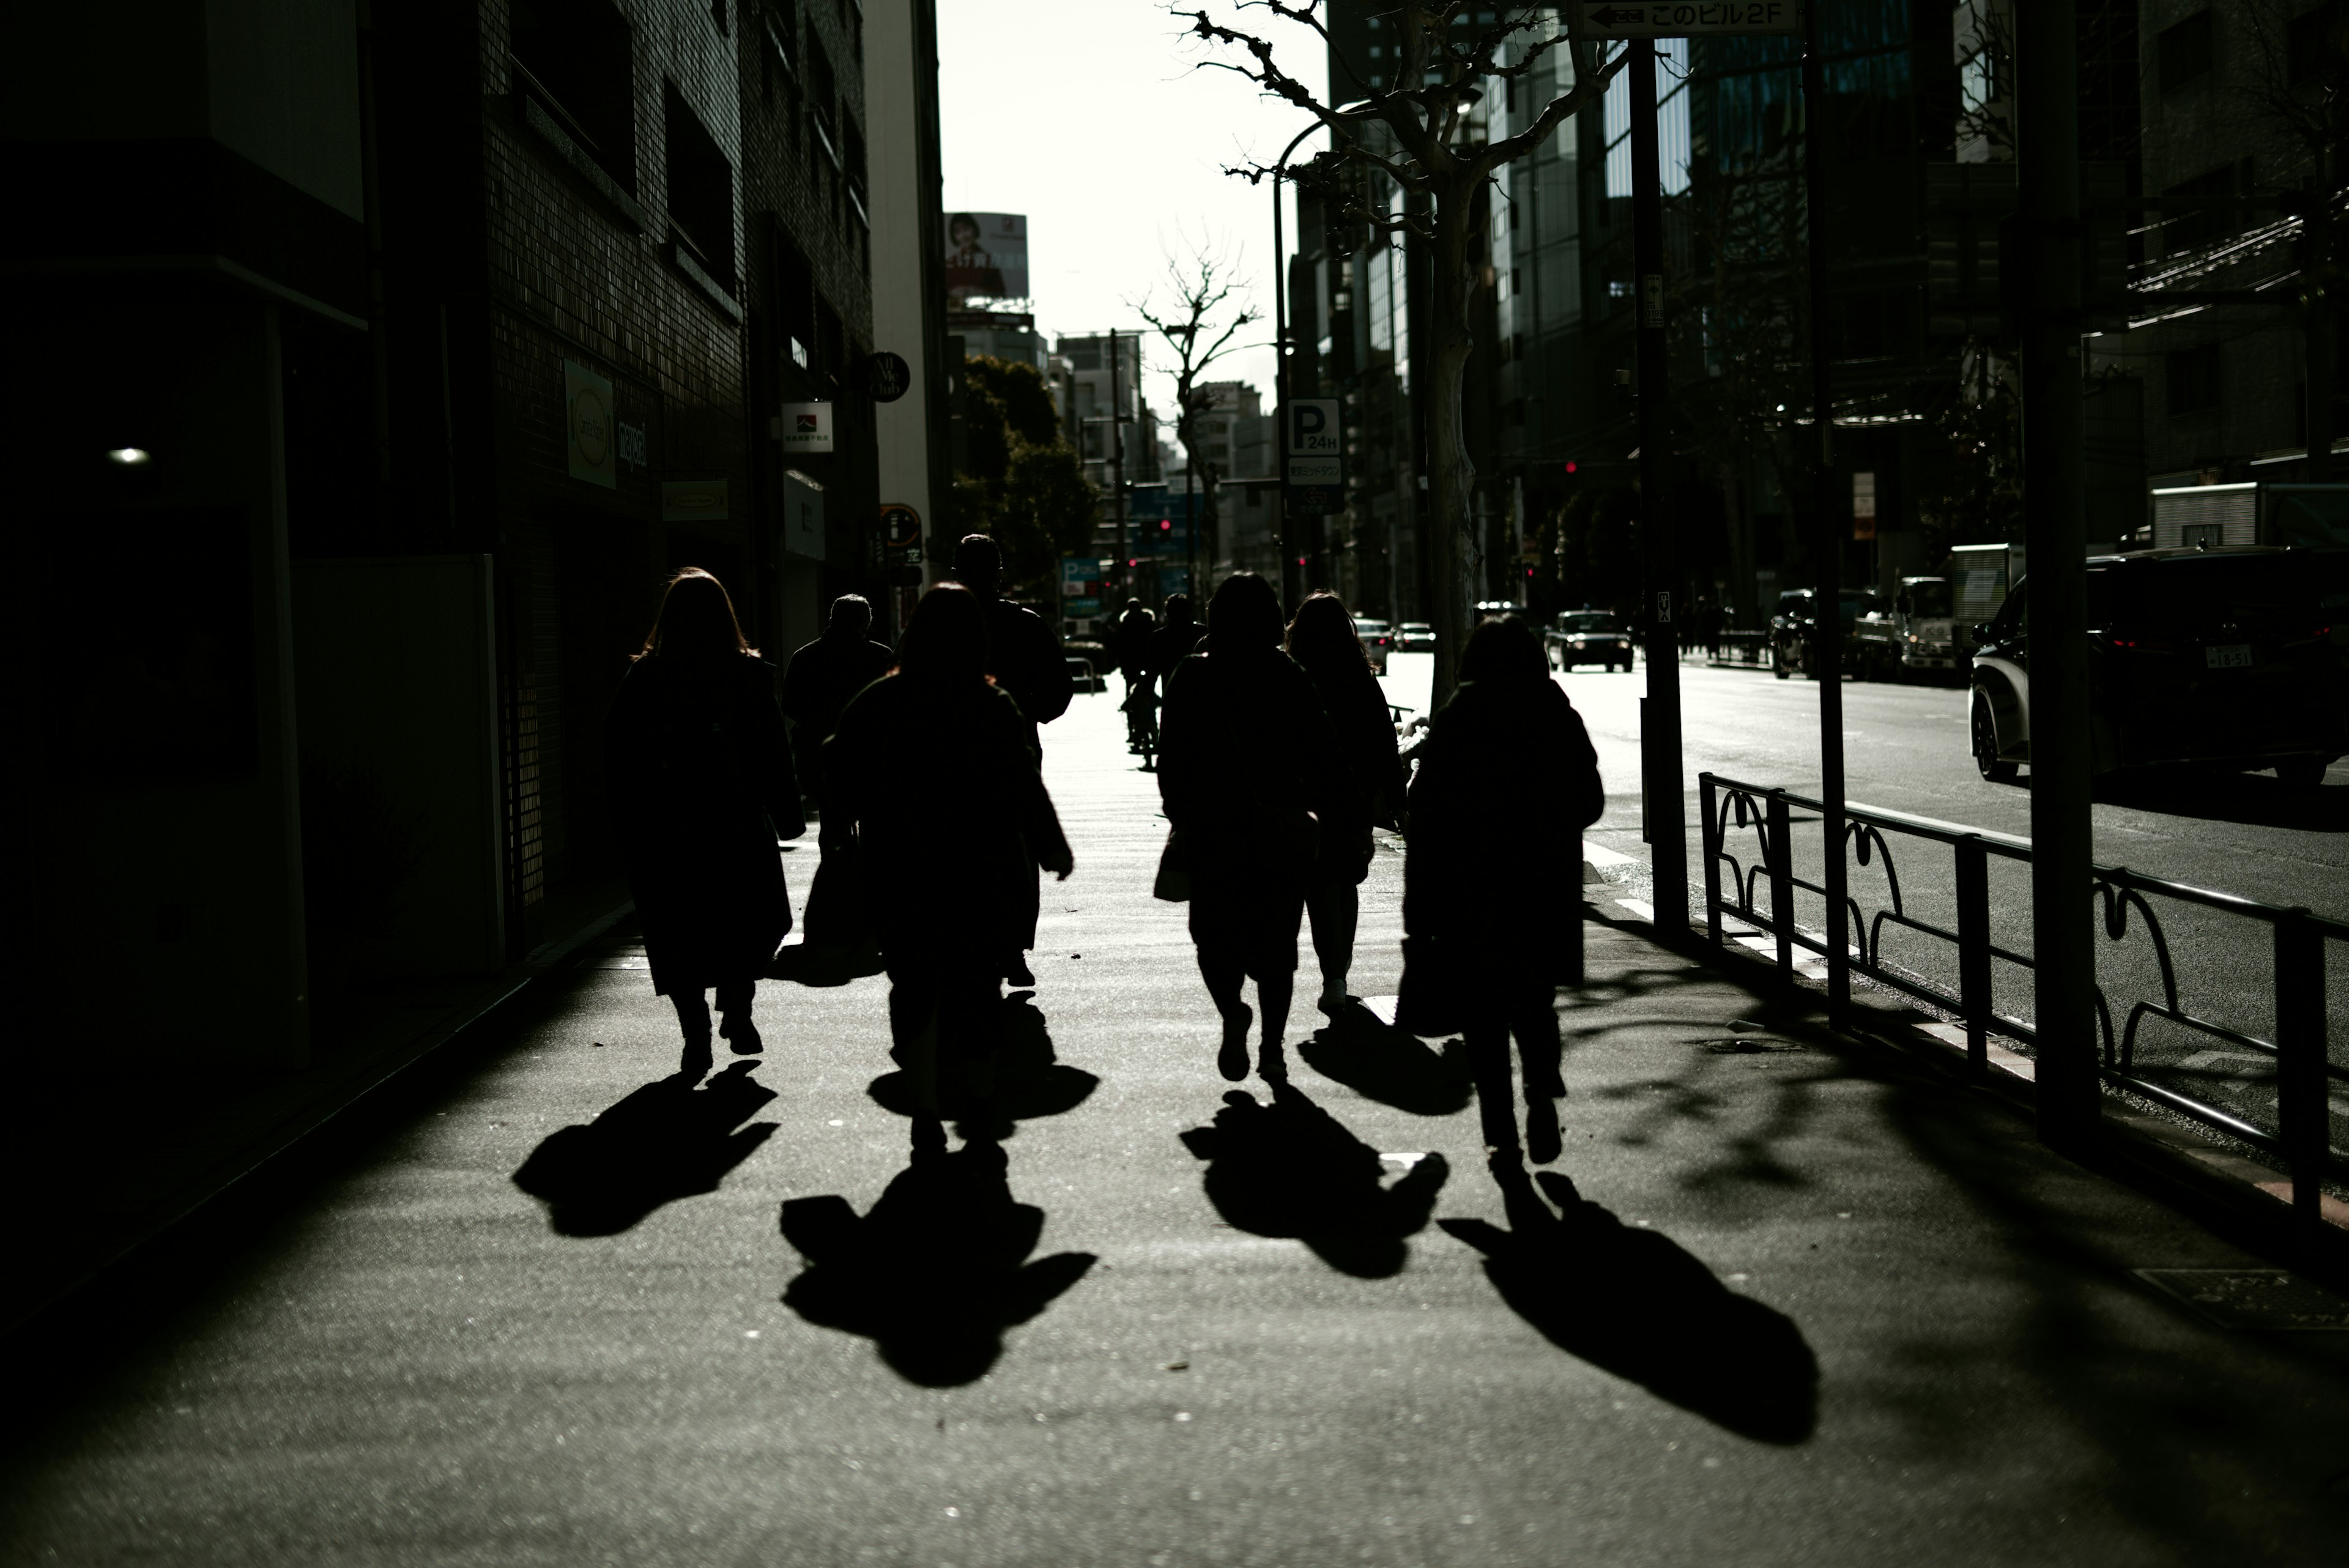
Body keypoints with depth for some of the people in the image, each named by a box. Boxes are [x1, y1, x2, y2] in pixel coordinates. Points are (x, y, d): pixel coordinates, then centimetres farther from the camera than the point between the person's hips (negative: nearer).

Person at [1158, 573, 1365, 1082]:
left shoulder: (1192, 678, -3)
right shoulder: (1290, 678, -1)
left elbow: (1172, 762, -1)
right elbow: (1325, 758, -2)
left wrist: (1183, 819, 10)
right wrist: (1350, 823, 2)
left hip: (1214, 827, -1)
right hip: (1284, 826, 1)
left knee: (1215, 930, 11)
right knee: (1275, 935, 12)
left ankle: (1232, 1009, -16)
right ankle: (1272, 1046, 7)